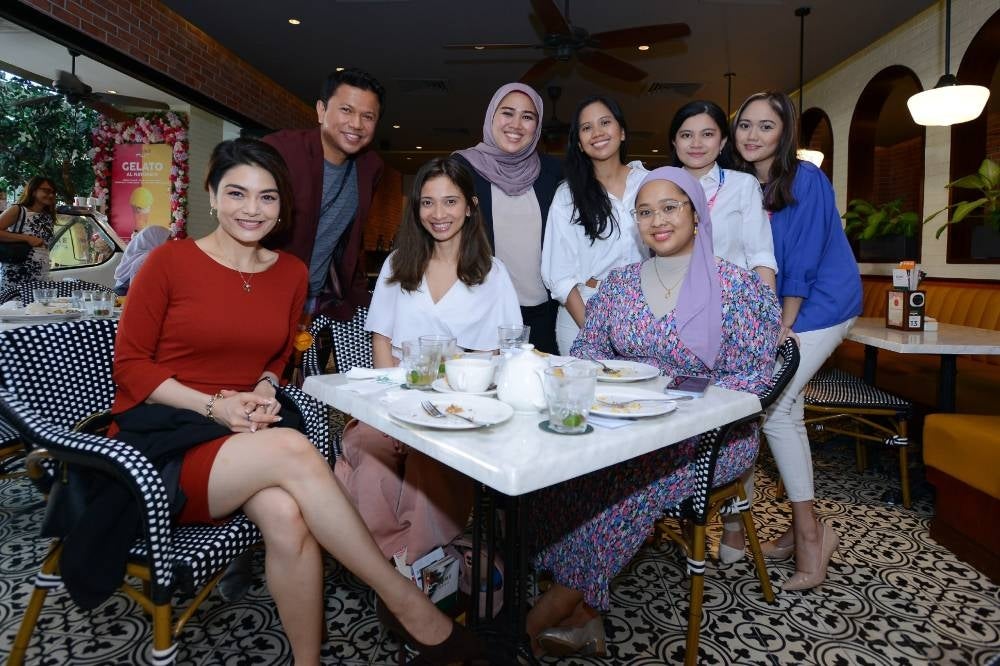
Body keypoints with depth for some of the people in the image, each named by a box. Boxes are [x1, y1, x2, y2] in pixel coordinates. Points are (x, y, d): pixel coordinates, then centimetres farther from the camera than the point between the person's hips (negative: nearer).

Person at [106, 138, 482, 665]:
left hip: (244, 433, 3)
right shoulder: (170, 261, -5)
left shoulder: (292, 273, 6)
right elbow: (129, 364, -4)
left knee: (286, 515, -30)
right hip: (163, 433, -3)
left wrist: (264, 388, -5)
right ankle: (409, 606, -20)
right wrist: (212, 407, -16)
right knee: (292, 450, -31)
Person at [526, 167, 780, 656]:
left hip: (708, 435, -3)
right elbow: (587, 348, 9)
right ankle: (581, 616, -13)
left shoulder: (736, 286, -3)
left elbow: (752, 377, -7)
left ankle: (549, 611, -15)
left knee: (627, 473, -31)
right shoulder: (620, 282, 11)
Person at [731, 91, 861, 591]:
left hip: (821, 304, -7)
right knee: (785, 410, 8)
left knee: (771, 406, -13)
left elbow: (804, 260, -16)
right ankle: (803, 529, 21)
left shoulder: (805, 179, -13)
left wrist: (783, 329, -15)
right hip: (782, 308, 7)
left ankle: (810, 532, 3)